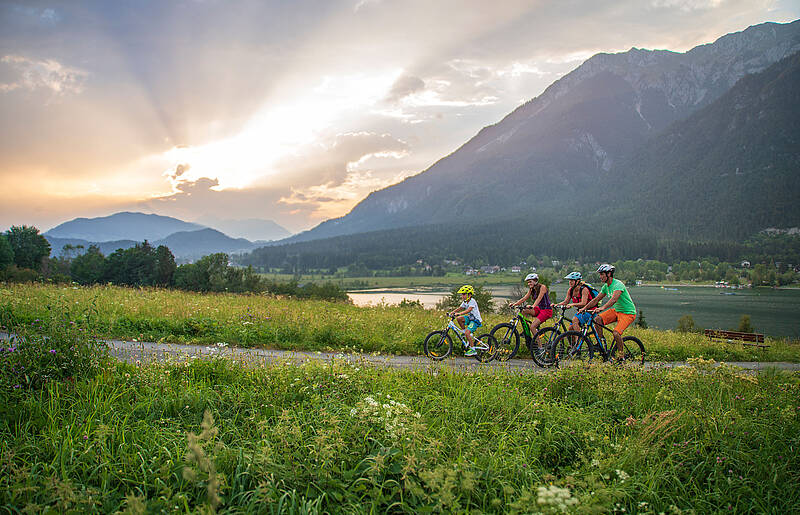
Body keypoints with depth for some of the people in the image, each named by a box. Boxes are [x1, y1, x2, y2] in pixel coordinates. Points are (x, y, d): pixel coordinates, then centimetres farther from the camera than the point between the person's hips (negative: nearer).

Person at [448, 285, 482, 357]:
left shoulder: (472, 301, -20)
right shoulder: (465, 302, 8)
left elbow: (469, 310, -34)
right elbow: (460, 308, 9)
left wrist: (459, 313, -43)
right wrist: (452, 312, -7)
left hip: (476, 320, -9)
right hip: (470, 318, 9)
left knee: (467, 332, -23)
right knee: (459, 318, -12)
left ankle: (473, 350, -14)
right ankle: (464, 331, 7)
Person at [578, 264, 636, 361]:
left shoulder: (617, 284, -24)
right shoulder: (606, 286, 3)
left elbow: (614, 299, -41)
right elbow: (596, 299, 6)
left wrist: (602, 308, -55)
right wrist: (584, 308, -6)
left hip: (628, 312, -8)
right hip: (616, 310, 8)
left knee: (616, 333, -26)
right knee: (597, 319, -12)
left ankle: (621, 355, -6)